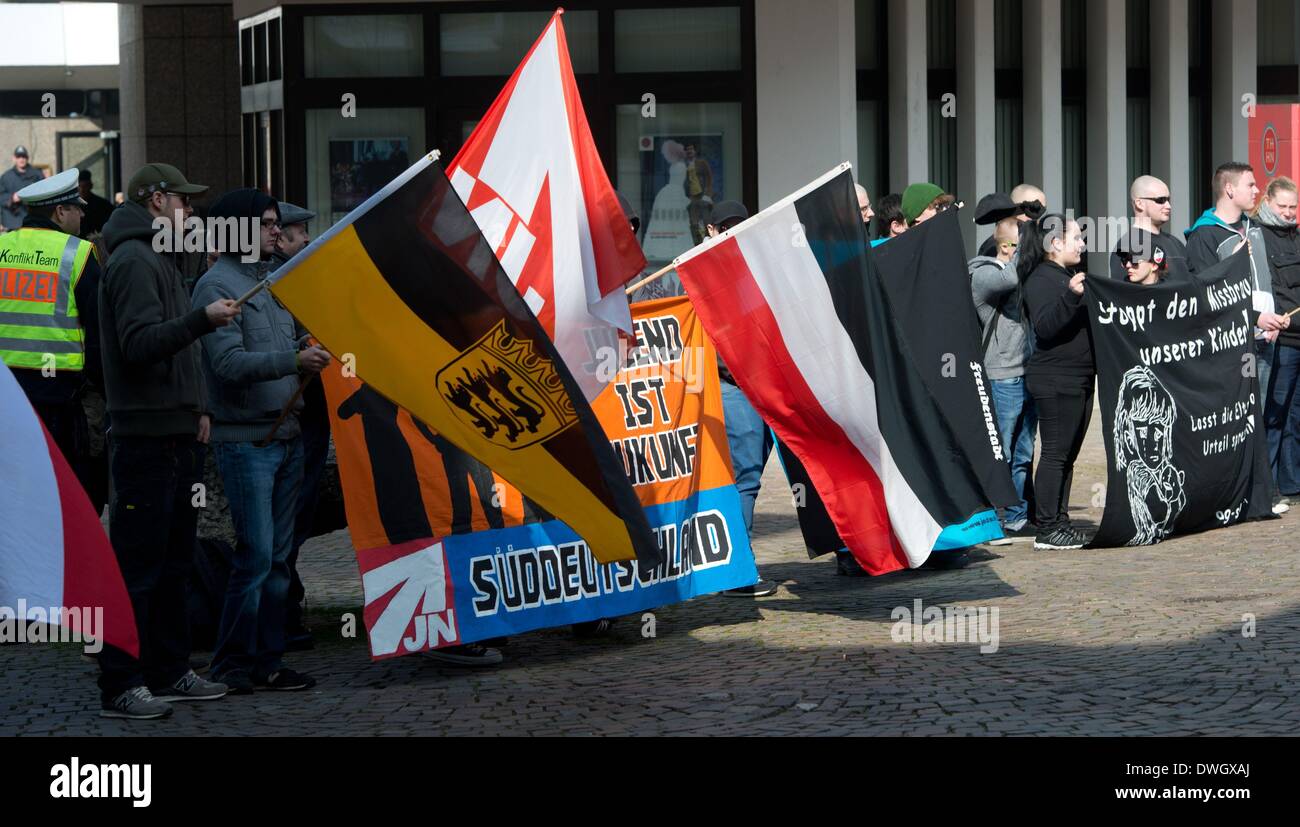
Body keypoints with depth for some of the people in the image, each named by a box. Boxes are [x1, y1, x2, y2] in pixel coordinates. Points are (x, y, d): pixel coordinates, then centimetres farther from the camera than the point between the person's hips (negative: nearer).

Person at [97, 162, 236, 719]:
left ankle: (169, 672, 22)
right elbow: (139, 343, -21)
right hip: (146, 437, -10)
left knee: (173, 562, 15)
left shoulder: (157, 259, 22)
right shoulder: (133, 261, -10)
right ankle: (121, 686, -5)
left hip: (175, 436, 10)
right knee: (137, 564, -8)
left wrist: (197, 408, 16)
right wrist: (202, 319, -30)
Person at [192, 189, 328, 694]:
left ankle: (267, 660, 14)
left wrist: (313, 356, 6)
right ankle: (231, 663, 0)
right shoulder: (216, 285, -9)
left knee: (278, 556, 9)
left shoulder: (272, 281, 17)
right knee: (256, 554, -10)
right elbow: (230, 363, -19)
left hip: (287, 436, 8)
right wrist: (293, 360, -27)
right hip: (245, 440, -8)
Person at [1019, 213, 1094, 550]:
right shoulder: (1041, 279, -12)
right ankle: (1047, 529, -8)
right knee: (1055, 453, -9)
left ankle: (1060, 521, 15)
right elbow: (1045, 326, -25)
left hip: (1079, 379, 10)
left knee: (1067, 455, 11)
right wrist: (1071, 296, -35)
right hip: (1055, 380, -10)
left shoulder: (1069, 277, 20)